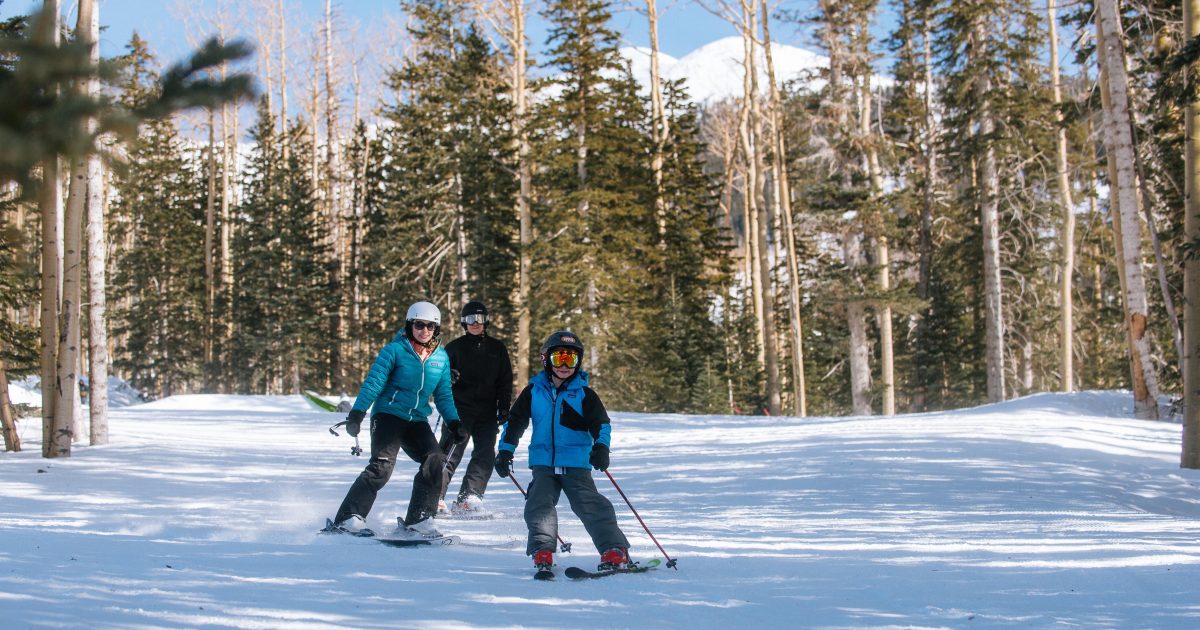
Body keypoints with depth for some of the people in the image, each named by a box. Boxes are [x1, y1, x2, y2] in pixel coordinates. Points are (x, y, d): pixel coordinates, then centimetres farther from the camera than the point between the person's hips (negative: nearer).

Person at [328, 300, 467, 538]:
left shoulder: (441, 358, 10)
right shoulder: (395, 350, -6)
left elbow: (444, 395, 17)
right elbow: (373, 383, -10)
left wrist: (453, 421, 3)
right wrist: (357, 413, -20)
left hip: (417, 421, 5)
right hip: (389, 414, -5)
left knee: (436, 460, -15)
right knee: (382, 465, -21)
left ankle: (418, 519, -4)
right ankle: (349, 517, -17)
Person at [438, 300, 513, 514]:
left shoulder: (497, 348, 12)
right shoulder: (455, 347, 6)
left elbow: (505, 380, 13)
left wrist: (504, 408, 4)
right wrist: (447, 377, -15)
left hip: (487, 413, 3)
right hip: (459, 409, -3)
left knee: (485, 455, -5)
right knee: (450, 454, -9)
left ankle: (467, 499, -3)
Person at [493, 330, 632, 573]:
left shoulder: (584, 394, 3)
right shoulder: (534, 391, 8)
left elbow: (601, 423, 0)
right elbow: (515, 420, 13)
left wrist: (601, 446, -19)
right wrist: (505, 450, 4)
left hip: (577, 464, -2)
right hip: (543, 464, 2)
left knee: (592, 506, -12)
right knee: (539, 505, -15)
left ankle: (615, 550, -12)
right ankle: (542, 551, -11)